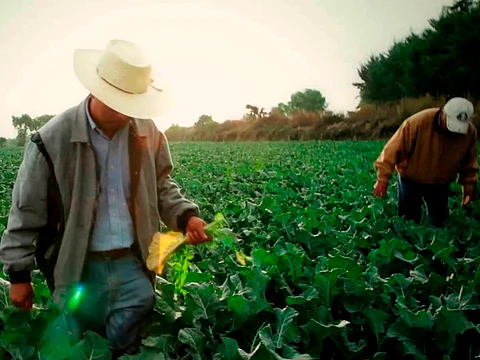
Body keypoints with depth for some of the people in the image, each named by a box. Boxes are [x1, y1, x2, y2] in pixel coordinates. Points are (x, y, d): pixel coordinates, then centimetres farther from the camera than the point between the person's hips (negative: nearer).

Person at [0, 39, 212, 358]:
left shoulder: (147, 133, -4)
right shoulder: (52, 140, -15)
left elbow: (161, 186, 11)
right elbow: (27, 211, -6)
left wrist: (186, 215, -7)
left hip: (134, 264, 3)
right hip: (80, 268, -2)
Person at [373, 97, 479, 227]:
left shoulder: (470, 132, -15)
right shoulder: (417, 123, -29)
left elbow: (469, 162, 3)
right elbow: (394, 150, -24)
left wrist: (469, 185, 2)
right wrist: (383, 179, -24)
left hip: (440, 183, 3)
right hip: (411, 179, -3)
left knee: (438, 222, 11)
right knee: (409, 221, 6)